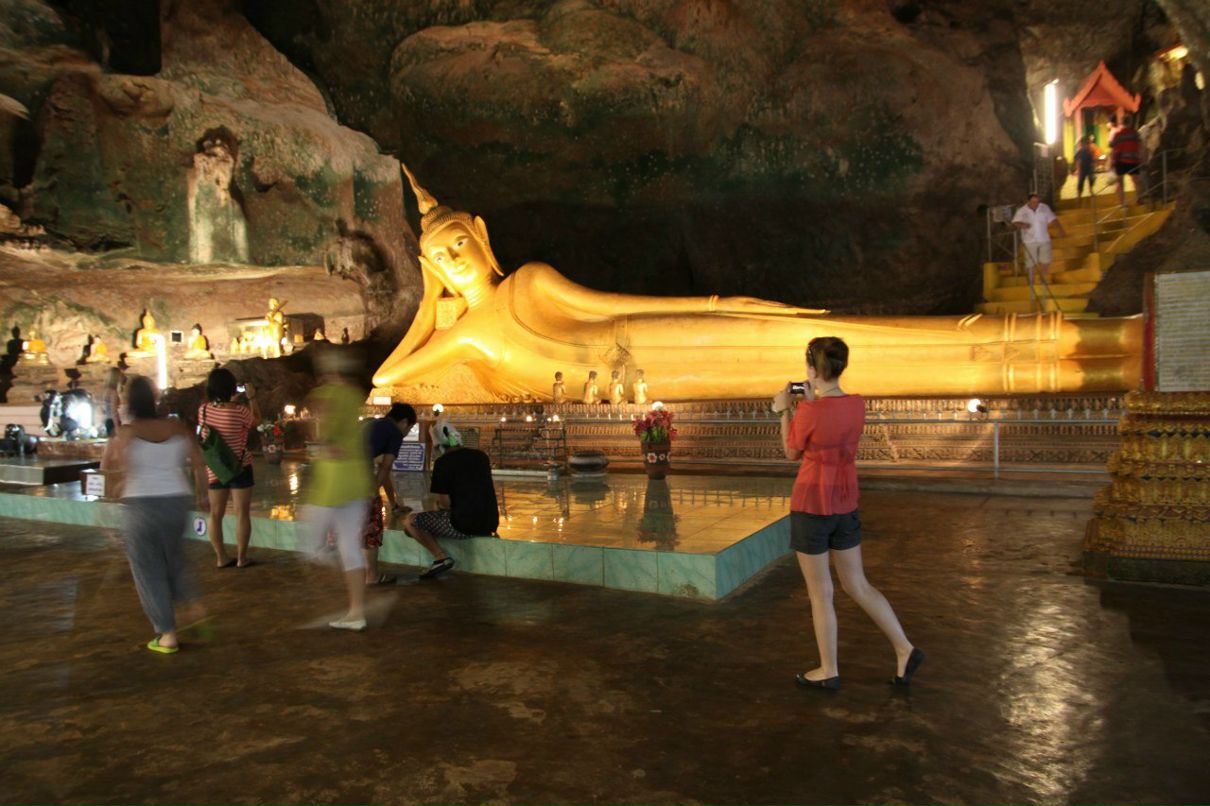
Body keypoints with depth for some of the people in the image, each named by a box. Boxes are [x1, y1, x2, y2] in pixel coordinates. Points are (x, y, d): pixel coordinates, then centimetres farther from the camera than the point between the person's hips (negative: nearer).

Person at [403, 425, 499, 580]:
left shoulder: (443, 462, -9)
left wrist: (440, 504, 13)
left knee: (409, 521, 4)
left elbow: (445, 502, -11)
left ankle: (441, 557, -5)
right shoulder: (481, 456, 10)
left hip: (462, 525, -7)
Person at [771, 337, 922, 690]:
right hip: (845, 506, 6)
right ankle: (904, 650, 18)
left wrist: (784, 410, 8)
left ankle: (829, 671, 21)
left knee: (820, 593, 8)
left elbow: (792, 453, -2)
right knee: (858, 586, 20)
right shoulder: (858, 405, -1)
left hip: (811, 507, -6)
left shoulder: (807, 413, -20)